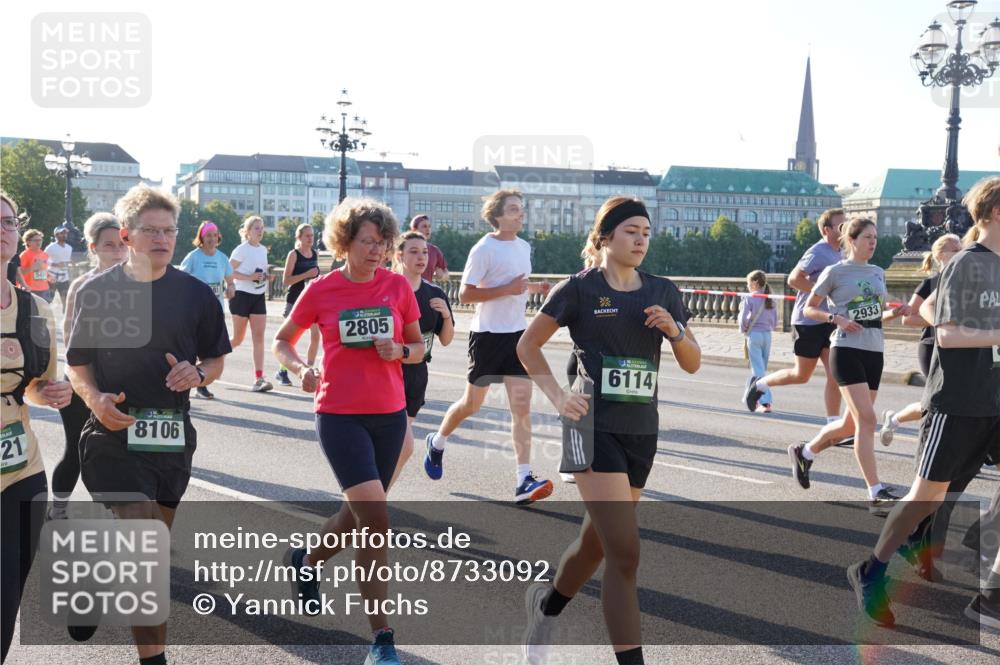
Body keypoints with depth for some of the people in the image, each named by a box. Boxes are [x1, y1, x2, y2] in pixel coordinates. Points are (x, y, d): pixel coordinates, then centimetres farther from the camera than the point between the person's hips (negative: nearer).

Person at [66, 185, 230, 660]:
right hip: (114, 431, -3)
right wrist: (94, 397, -14)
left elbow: (216, 360, 9)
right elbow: (76, 362, 5)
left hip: (172, 434, 3)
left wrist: (198, 373, -13)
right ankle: (153, 655, -3)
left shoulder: (195, 294, 1)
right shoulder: (96, 291, -2)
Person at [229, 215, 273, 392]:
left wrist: (266, 276, 3)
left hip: (259, 297, 5)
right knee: (238, 339, 3)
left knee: (259, 337, -5)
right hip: (242, 295, -5)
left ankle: (259, 378, -9)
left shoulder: (263, 250, 11)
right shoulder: (242, 249, -9)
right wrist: (250, 277, -24)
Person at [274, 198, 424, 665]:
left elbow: (418, 347, 10)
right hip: (339, 416, -4)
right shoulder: (321, 290, -5)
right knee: (376, 520, -14)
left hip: (390, 415, 4)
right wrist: (301, 368, -13)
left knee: (358, 515, 18)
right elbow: (282, 341, 7)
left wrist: (400, 351, -12)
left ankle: (307, 562, 50)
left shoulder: (398, 286, 1)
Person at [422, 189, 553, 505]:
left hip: (517, 334, 6)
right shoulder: (484, 248, -13)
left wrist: (536, 287, 4)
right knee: (472, 404, 9)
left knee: (522, 405, -5)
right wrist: (508, 289, -22)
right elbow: (465, 293, -16)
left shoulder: (524, 247, 10)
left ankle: (524, 481, -8)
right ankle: (437, 442, 38)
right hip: (487, 334, -5)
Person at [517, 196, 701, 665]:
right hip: (595, 429, -5)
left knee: (597, 542, 18)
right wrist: (557, 396, -7)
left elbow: (692, 364, 10)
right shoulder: (579, 289, -4)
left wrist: (675, 331, -9)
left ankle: (546, 606, 45)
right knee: (625, 553, -14)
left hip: (642, 431, 5)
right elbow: (527, 346, 4)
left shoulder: (662, 292, 9)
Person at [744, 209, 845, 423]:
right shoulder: (818, 252, -15)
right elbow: (794, 279, -25)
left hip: (829, 322, 8)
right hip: (809, 322, -8)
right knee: (801, 375, 4)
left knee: (835, 375, -1)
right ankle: (759, 384, 26)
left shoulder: (837, 253, 14)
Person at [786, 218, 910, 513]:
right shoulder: (835, 272, -2)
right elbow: (808, 309, 2)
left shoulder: (878, 273, 16)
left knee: (852, 424, 10)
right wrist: (835, 318, -14)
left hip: (874, 353, 7)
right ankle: (876, 494, -14)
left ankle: (804, 452, 34)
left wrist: (896, 313, 3)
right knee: (866, 419, -16)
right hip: (847, 351, -7)